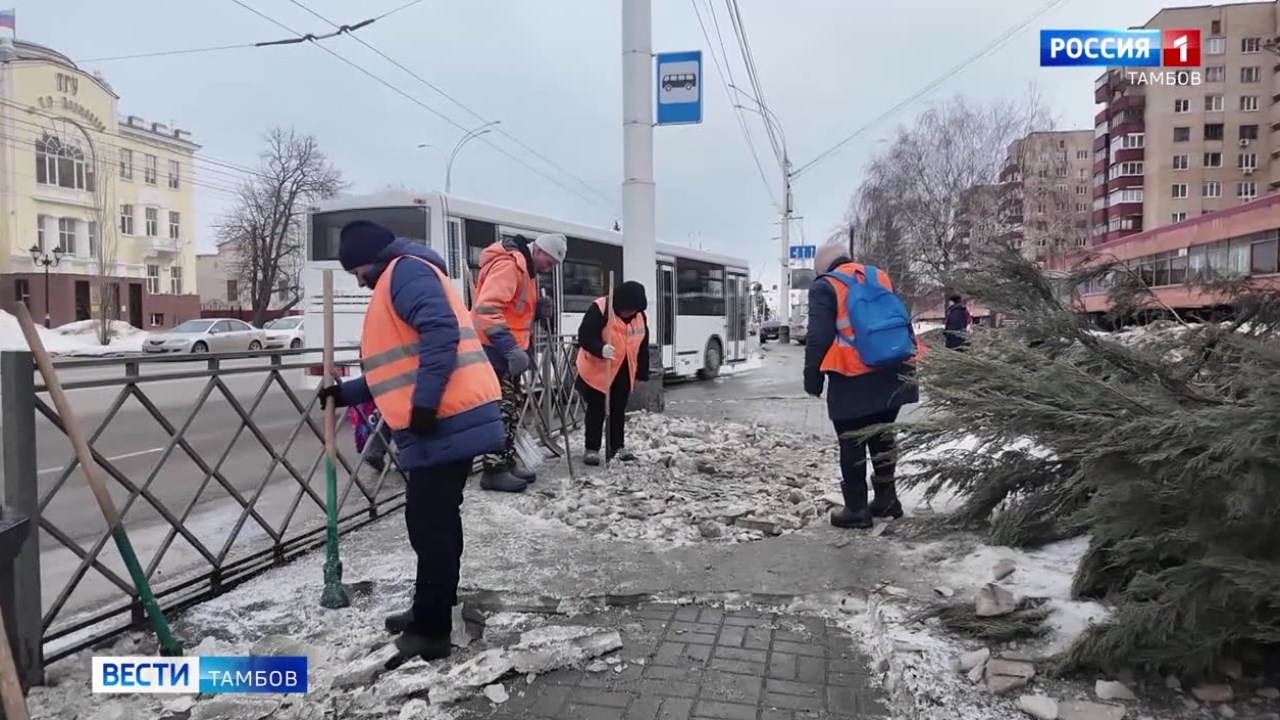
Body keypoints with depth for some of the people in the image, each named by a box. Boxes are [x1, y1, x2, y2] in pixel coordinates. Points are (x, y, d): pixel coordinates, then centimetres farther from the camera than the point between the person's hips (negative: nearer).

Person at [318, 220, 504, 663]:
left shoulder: (406, 270, -6)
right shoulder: (395, 283, 27)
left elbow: (441, 331, -23)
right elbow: (397, 366, 32)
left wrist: (424, 403, -25)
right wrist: (346, 394, 31)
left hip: (446, 421, -11)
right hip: (448, 421, 11)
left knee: (430, 524, -4)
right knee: (433, 521, 18)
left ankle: (430, 630, 7)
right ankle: (430, 614, 31)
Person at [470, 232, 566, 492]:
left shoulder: (526, 267, 15)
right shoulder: (508, 265, -18)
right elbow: (486, 309, -29)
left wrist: (538, 309, 3)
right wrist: (510, 348, -35)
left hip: (509, 348, 10)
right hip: (496, 349, -10)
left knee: (512, 405, 14)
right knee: (500, 408, -8)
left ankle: (507, 462, 23)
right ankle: (494, 471, -3)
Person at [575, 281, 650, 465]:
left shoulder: (639, 316, 0)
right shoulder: (599, 310, -21)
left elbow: (642, 346, 8)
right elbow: (584, 336, -23)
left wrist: (642, 373, 8)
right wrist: (600, 349, -42)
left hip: (623, 371, 6)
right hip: (596, 370, -5)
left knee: (618, 409, 13)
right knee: (596, 410, -1)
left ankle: (617, 447, 23)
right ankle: (591, 449, 7)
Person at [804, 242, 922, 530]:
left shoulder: (824, 287, -1)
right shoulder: (880, 277, 17)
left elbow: (818, 337, -9)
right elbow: (902, 320, 18)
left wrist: (812, 376, -2)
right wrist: (909, 360, 22)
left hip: (853, 378, -6)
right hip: (892, 372, 6)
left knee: (852, 443, 4)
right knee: (881, 436, 20)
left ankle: (856, 509, 8)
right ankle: (886, 499, 27)